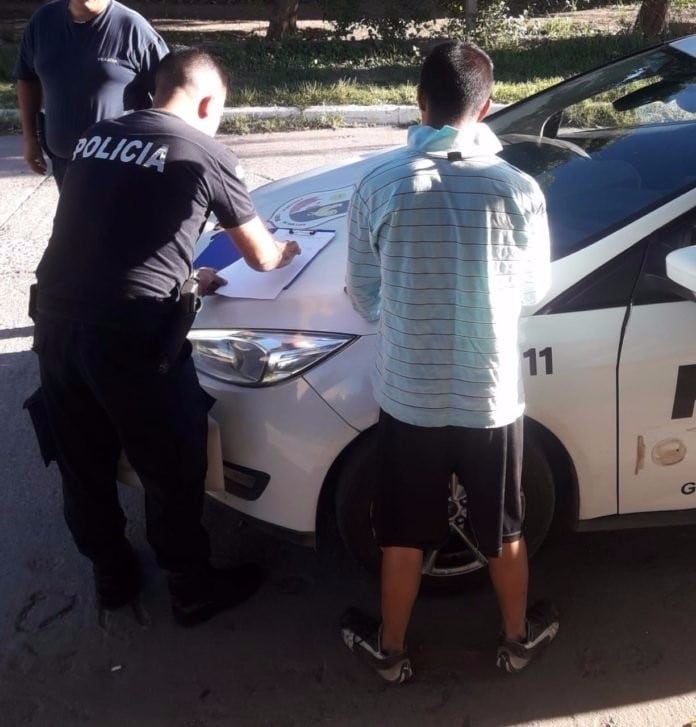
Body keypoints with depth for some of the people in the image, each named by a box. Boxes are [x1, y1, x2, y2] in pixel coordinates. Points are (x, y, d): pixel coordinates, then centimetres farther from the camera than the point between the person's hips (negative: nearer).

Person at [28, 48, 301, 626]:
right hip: (129, 333, -6)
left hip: (56, 320, 7)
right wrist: (285, 251, 32)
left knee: (83, 467, 22)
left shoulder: (95, 138, 16)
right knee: (173, 472, 14)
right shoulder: (207, 154, -1)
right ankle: (194, 591, 32)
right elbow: (261, 257, 10)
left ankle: (112, 576, 43)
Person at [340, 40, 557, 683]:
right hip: (491, 395, 0)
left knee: (405, 535, 18)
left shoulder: (380, 186, -12)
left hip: (408, 396, 0)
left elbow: (364, 299, -2)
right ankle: (519, 637, 43)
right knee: (503, 530, 21)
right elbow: (533, 290, 3)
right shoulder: (518, 190, -12)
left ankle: (390, 649, 37)